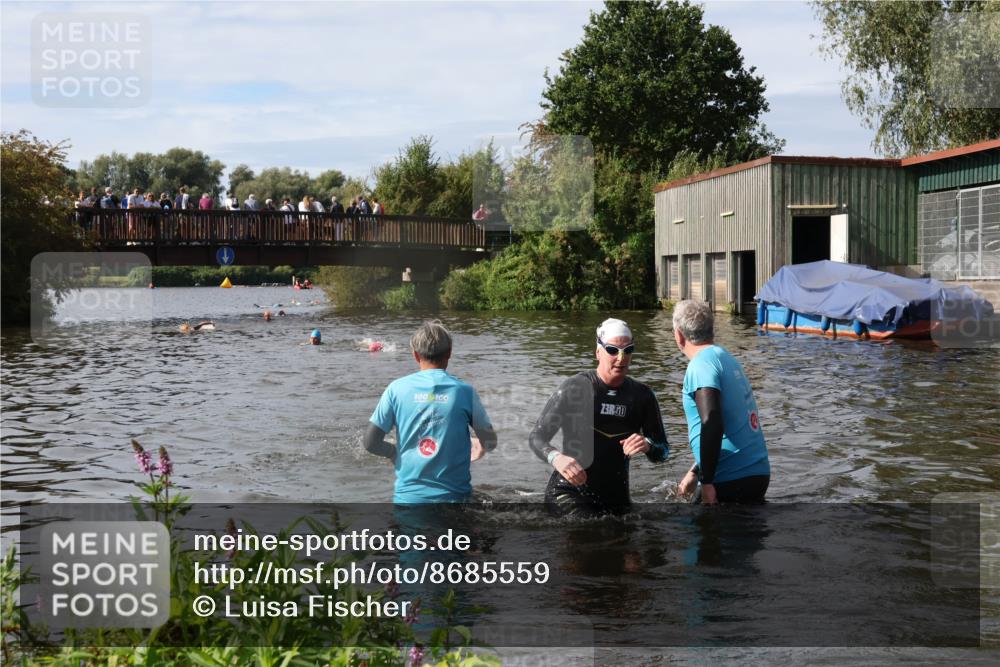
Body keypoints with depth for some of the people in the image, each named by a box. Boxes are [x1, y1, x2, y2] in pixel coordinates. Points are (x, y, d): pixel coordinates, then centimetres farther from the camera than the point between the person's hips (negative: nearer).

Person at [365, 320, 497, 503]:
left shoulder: (397, 389, -3)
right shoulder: (464, 391, -4)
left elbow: (370, 442, -2)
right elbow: (490, 442, 1)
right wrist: (478, 446, 24)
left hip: (408, 496, 1)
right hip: (454, 495, -1)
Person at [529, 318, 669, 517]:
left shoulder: (642, 396, 3)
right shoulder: (576, 387, -9)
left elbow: (662, 453, 6)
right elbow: (536, 437, -8)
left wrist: (647, 446, -17)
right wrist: (556, 458, -30)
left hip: (616, 498, 5)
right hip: (569, 494, -5)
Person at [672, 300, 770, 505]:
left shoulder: (701, 365, -12)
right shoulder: (727, 357, 16)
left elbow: (712, 424, -25)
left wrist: (706, 481, -21)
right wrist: (696, 472, 31)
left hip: (730, 480, -8)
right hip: (758, 473, 8)